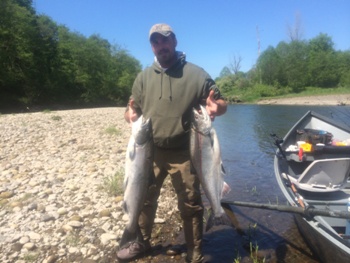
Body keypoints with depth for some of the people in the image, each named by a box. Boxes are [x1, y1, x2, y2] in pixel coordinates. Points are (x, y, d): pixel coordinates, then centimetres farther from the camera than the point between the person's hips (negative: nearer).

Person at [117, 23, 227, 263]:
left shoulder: (195, 74, -3)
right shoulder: (144, 77, 7)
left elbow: (222, 103, -1)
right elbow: (132, 110, 10)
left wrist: (216, 107, -26)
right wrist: (131, 115, -15)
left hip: (183, 154, -3)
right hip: (150, 151, 4)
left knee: (190, 205, 7)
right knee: (144, 198, 17)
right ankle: (141, 243, 41)